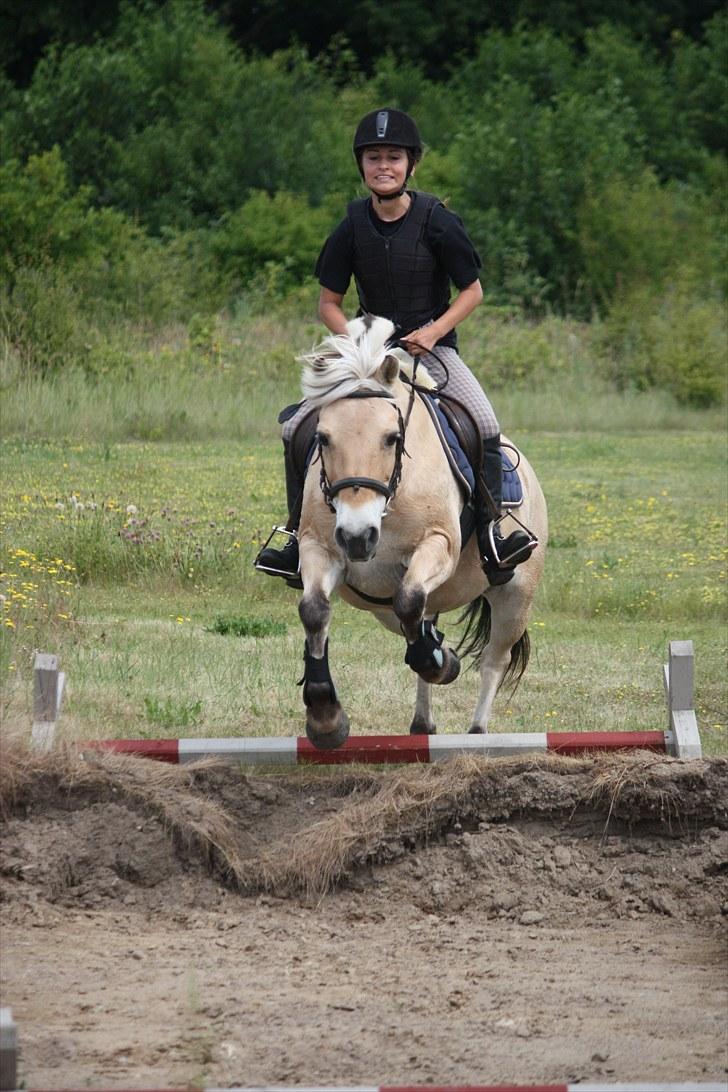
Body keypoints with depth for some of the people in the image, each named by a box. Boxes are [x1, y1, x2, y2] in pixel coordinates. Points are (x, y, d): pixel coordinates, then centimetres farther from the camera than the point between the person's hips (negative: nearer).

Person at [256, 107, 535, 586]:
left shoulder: (437, 222, -10)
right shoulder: (353, 227, -2)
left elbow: (472, 291, -2)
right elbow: (329, 302, 5)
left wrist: (434, 331, -16)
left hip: (432, 348, -3)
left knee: (486, 427, -29)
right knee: (297, 429, -10)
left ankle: (489, 533, -19)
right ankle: (301, 538, 1)